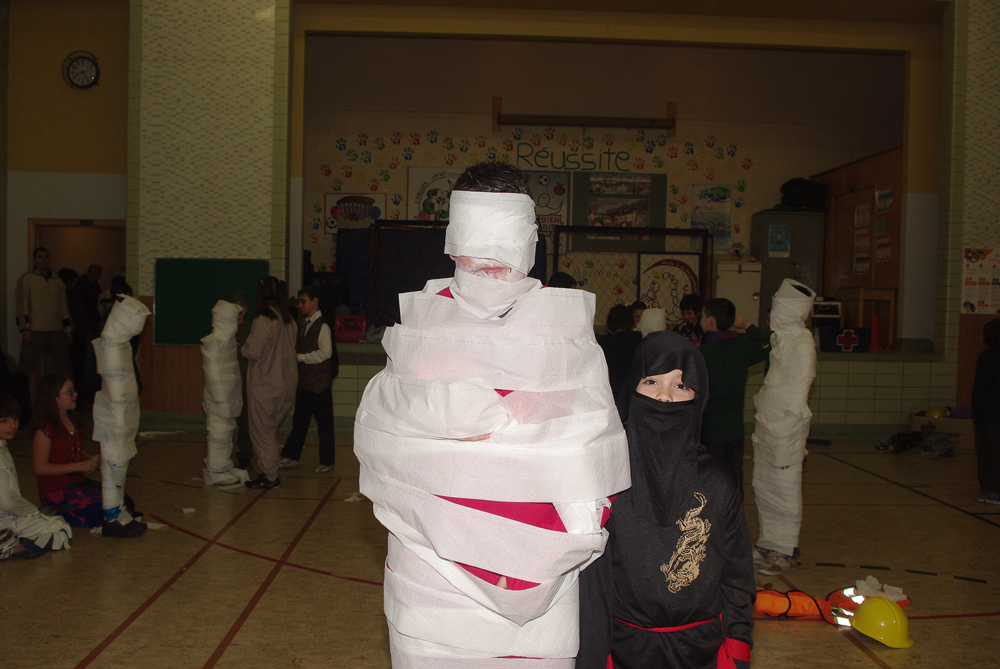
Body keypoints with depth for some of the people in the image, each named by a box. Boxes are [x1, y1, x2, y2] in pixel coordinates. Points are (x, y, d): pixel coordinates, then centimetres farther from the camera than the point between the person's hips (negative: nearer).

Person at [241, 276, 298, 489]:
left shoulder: (263, 321, -17)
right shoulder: (288, 320, 7)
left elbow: (253, 351, -19)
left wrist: (243, 347, 2)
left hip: (265, 386, -7)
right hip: (286, 384, 7)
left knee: (262, 431, 3)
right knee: (269, 430, 16)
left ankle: (270, 477, 8)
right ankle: (268, 472, 20)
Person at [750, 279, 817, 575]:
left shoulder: (801, 345, -16)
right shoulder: (780, 339, 11)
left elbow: (796, 400, -17)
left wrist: (786, 444, -17)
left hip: (786, 430, -9)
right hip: (767, 427, 9)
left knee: (784, 488, 2)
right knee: (763, 487, 14)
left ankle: (786, 551, 14)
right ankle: (768, 544, 27)